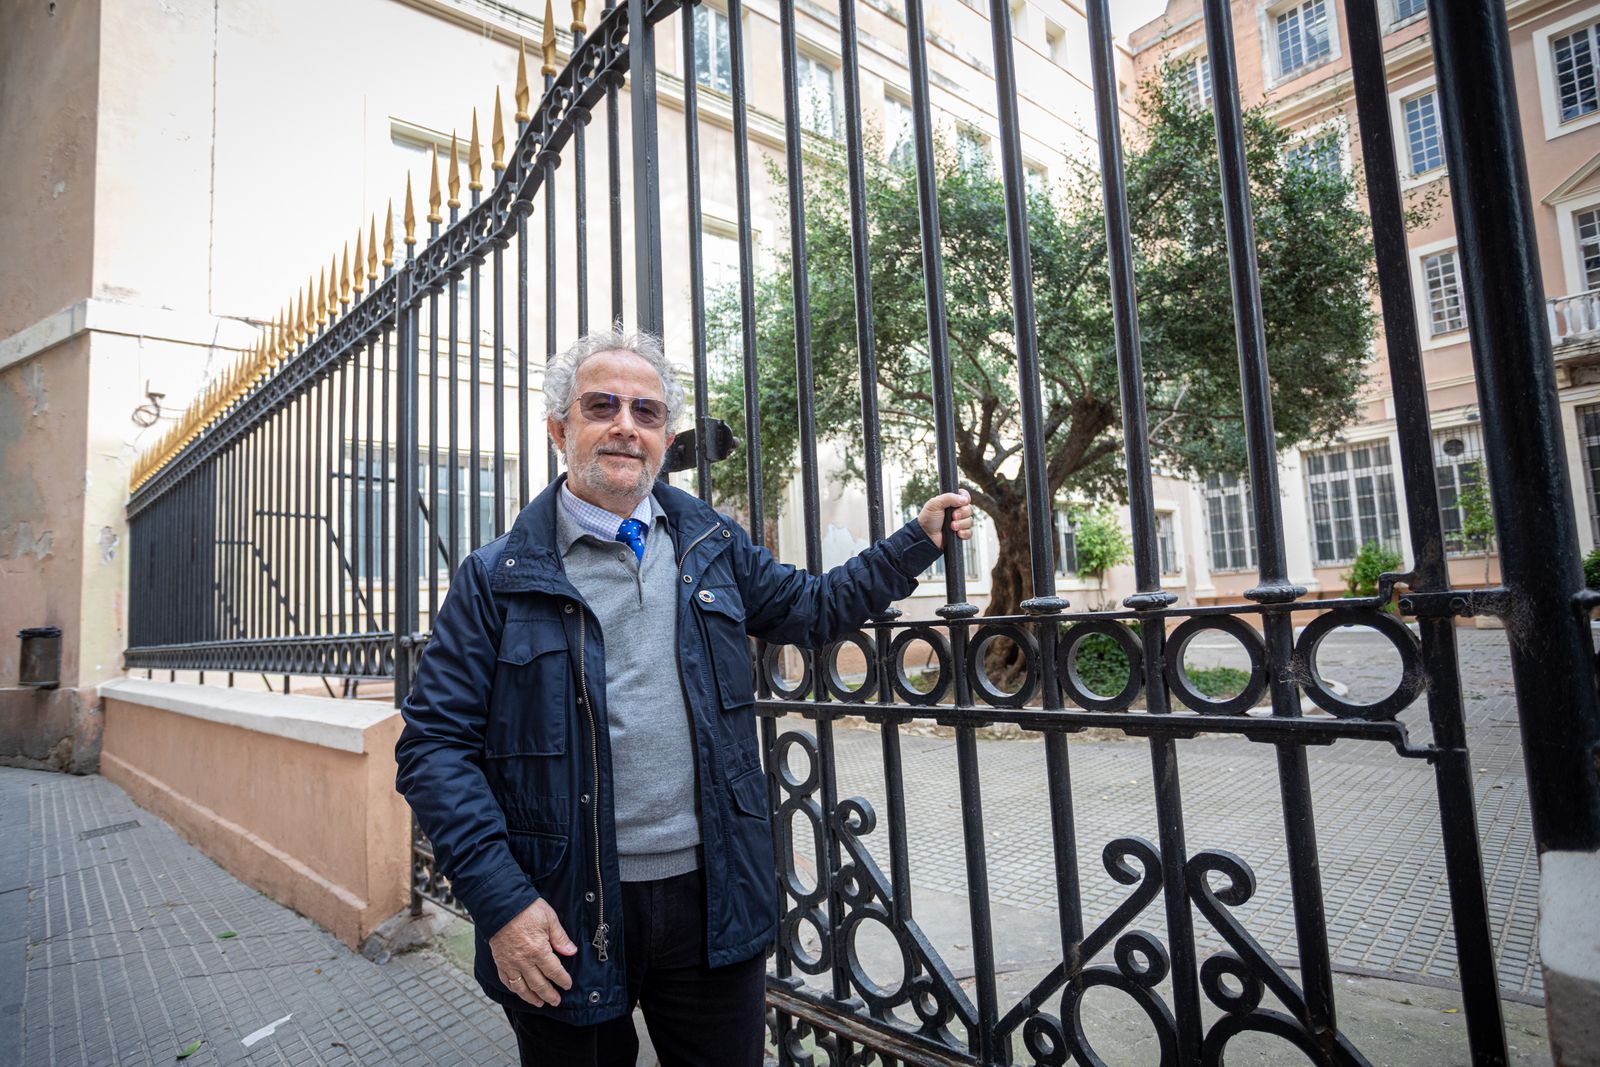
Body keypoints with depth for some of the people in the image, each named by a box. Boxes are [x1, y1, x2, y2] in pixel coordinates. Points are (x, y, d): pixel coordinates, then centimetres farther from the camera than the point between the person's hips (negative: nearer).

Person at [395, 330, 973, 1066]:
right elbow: (435, 743, -7)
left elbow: (811, 609, 16)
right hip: (567, 915, -2)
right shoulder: (498, 579, -6)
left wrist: (919, 540, 11)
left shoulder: (713, 548, 4)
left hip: (713, 899, 3)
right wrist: (500, 900, -14)